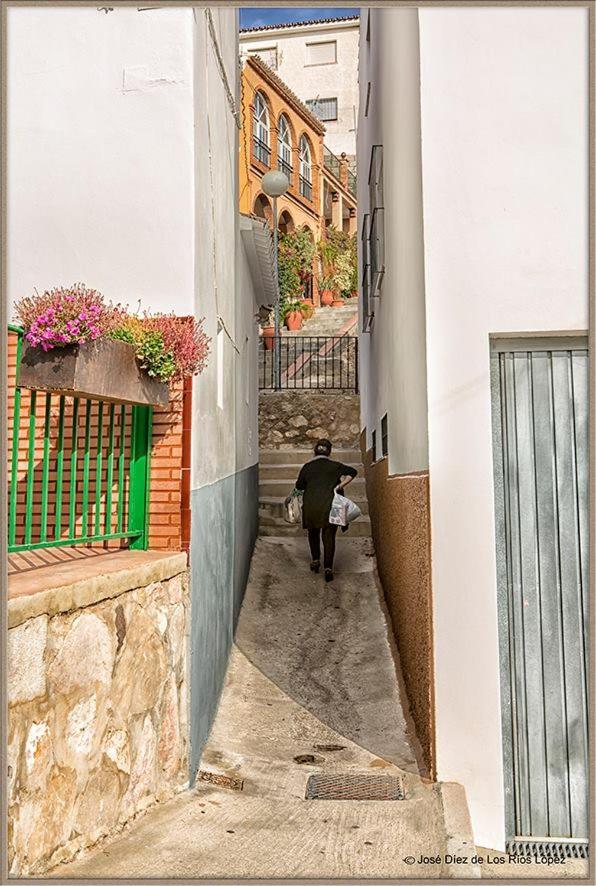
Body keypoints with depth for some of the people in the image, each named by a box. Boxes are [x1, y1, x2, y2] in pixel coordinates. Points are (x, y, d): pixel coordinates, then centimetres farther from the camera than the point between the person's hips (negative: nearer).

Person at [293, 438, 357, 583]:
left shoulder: (307, 467, 5)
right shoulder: (335, 466, 4)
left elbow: (299, 485, 4)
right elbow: (353, 472, -7)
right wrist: (340, 486, -6)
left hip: (310, 505, 1)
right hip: (329, 505, -1)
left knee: (313, 533, 23)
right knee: (329, 536, 4)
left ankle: (315, 560, 25)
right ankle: (328, 568, -3)